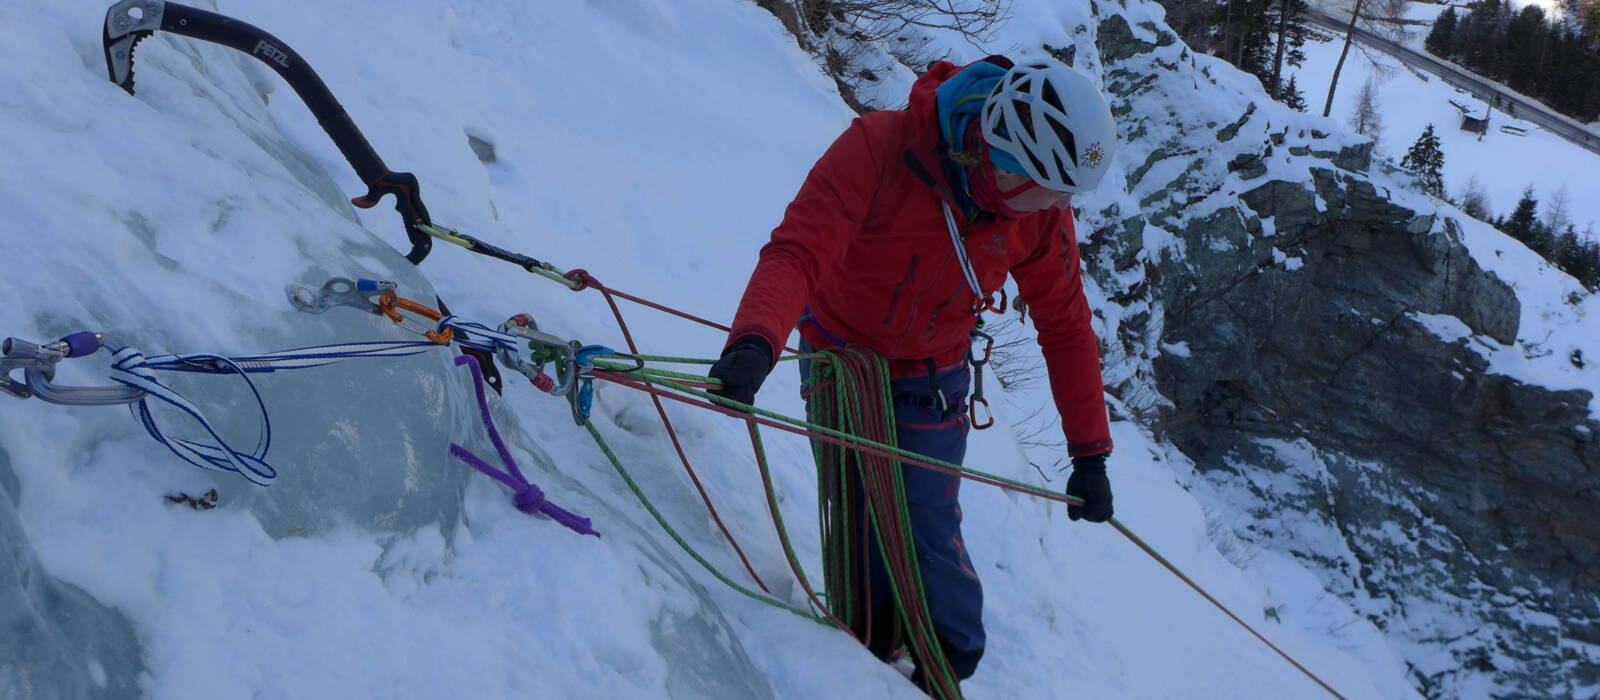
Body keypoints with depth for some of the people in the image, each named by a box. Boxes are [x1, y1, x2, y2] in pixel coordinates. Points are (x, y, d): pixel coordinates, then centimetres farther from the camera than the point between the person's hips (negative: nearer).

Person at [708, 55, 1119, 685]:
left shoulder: (1042, 212, -18)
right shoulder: (879, 149, -31)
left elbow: (1065, 327, -7)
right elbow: (797, 253, -39)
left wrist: (1089, 451, -5)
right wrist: (755, 341, -58)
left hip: (929, 380, 1)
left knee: (928, 527, -7)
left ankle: (951, 661, 19)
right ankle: (872, 642, 32)